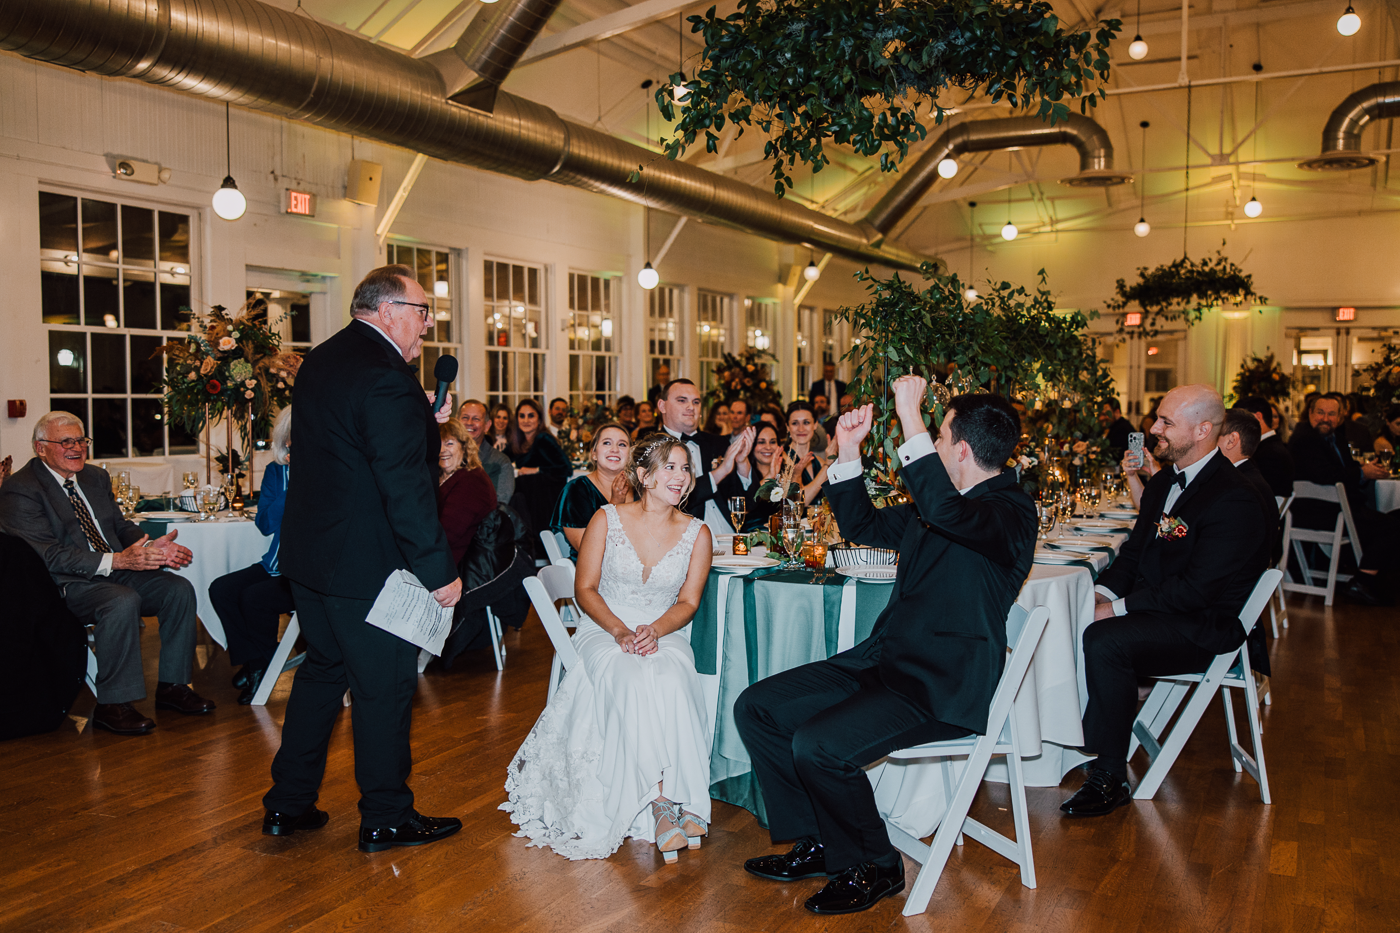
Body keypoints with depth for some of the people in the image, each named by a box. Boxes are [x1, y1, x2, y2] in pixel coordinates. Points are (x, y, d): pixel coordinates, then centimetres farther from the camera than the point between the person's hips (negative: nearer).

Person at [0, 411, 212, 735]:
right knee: (123, 601, -35)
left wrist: (153, 547, -7)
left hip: (116, 571, 8)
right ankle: (113, 705, -23)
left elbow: (121, 527, 17)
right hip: (66, 585, -7)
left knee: (179, 589, -14)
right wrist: (117, 560, -27)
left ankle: (172, 686, -4)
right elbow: (50, 556, -18)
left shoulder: (96, 477, 17)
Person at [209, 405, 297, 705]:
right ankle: (252, 661, 8)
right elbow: (265, 524, 1)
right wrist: (293, 489, -10)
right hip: (277, 565, 7)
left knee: (255, 597, -23)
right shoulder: (276, 471, 10)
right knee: (221, 590, -8)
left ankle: (262, 666, 5)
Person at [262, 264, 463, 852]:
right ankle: (386, 819, 20)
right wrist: (439, 568, -19)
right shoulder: (386, 377, -21)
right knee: (385, 687, 5)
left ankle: (287, 804, 31)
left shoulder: (320, 361, 10)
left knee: (322, 671, 21)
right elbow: (406, 487, -25)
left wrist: (421, 422, 13)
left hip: (310, 554, 10)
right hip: (368, 563, -9)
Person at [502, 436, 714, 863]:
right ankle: (663, 801, -31)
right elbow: (585, 588, -1)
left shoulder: (697, 532, 3)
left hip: (665, 634, 2)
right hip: (605, 631, -1)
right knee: (634, 681, -35)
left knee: (671, 682, -35)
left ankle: (664, 802, -31)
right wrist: (619, 630, -17)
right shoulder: (607, 519, -2)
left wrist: (655, 630, -17)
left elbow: (688, 601, 3)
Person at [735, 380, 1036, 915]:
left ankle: (875, 868, 0)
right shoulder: (933, 507, 15)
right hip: (886, 661, 9)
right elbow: (863, 526, 25)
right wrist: (848, 454, 12)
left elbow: (947, 511, -36)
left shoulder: (1010, 511, -13)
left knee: (818, 746, -27)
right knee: (756, 708, 2)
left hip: (941, 689, -9)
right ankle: (818, 845, 14)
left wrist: (910, 418, -32)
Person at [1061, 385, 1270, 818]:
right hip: (1152, 606, 9)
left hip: (1201, 627, -9)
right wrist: (1104, 592, -3)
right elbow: (1135, 550, 16)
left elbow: (1195, 590, -23)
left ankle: (1110, 779, -18)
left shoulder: (1233, 499, -19)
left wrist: (1119, 607, -20)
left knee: (1104, 640, -31)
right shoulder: (1164, 481, 11)